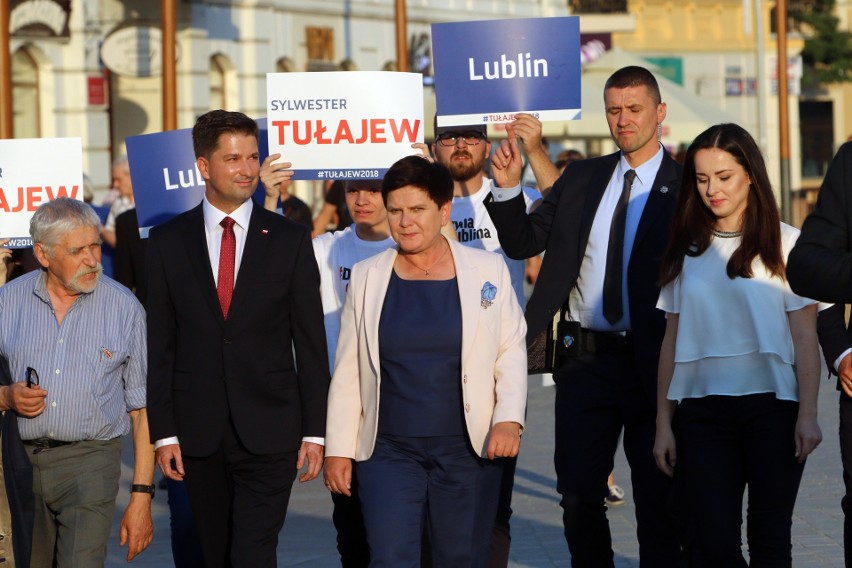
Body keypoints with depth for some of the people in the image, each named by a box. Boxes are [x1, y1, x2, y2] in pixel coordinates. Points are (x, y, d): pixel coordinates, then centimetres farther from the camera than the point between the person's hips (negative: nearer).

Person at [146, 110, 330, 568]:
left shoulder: (290, 240, 2)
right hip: (198, 434, 2)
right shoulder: (167, 242, 4)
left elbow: (310, 343, 2)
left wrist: (315, 431, -2)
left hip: (269, 433, -2)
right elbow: (159, 346, 4)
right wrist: (163, 431, -1)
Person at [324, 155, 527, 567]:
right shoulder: (366, 277, 5)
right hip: (389, 451, 0)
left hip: (468, 450, 0)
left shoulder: (487, 271, 1)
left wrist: (509, 419, -11)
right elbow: (347, 371, 7)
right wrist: (339, 450, 4)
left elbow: (511, 352, 4)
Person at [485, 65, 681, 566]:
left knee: (657, 500, 6)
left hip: (650, 364, -4)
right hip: (585, 360, 4)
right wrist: (508, 188, -8)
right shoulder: (580, 178, 10)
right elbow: (523, 243, 9)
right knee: (579, 494, 8)